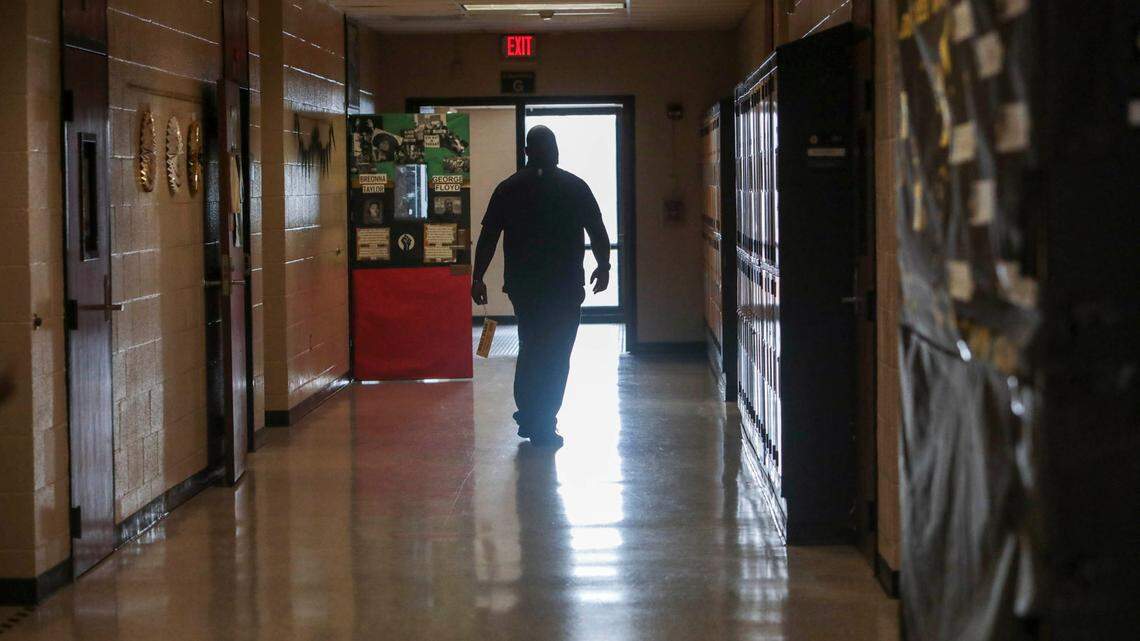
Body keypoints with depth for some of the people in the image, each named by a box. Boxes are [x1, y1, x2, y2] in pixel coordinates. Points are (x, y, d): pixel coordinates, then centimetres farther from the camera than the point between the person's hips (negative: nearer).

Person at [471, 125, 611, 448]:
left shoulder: (508, 189, 2)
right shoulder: (575, 187, -1)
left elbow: (488, 237, -1)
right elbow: (598, 232, 2)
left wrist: (478, 277, 3)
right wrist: (603, 267, 17)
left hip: (522, 285, 2)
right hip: (565, 285, -2)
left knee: (530, 348, 18)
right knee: (556, 354, 3)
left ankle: (530, 418, 18)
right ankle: (543, 427, -1)